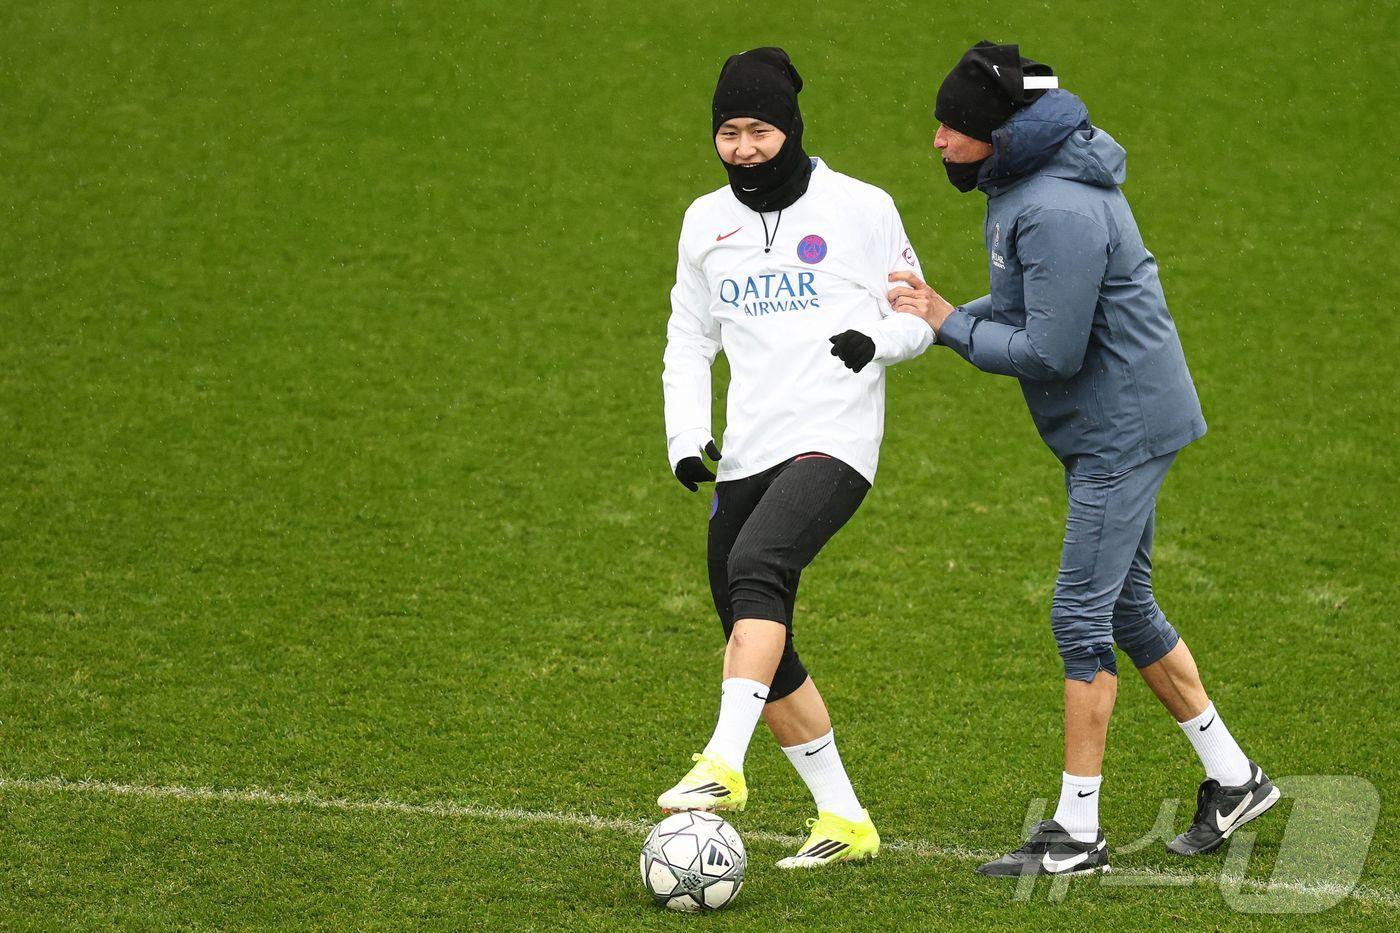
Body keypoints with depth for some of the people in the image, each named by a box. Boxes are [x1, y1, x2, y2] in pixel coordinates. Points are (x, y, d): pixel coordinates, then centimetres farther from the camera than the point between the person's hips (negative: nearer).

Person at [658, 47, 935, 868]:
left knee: (756, 567, -31)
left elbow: (918, 317, 5)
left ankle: (724, 765, -37)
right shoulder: (706, 222, 13)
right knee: (761, 652, 5)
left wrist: (876, 340, -17)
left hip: (832, 443, -6)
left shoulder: (860, 209, 0)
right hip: (745, 455, 6)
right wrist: (687, 437, 7)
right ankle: (845, 822, 16)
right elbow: (689, 340, 21)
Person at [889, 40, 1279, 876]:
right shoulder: (1020, 187, 7)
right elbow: (1030, 308, 15)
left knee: (1082, 617, -7)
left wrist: (949, 324, -14)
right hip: (1112, 428, 11)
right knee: (1127, 610, 16)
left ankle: (1077, 833, -2)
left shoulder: (1059, 212, -26)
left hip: (1123, 429, -11)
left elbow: (1051, 351, -25)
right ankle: (1233, 780, 26)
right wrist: (944, 313, -2)